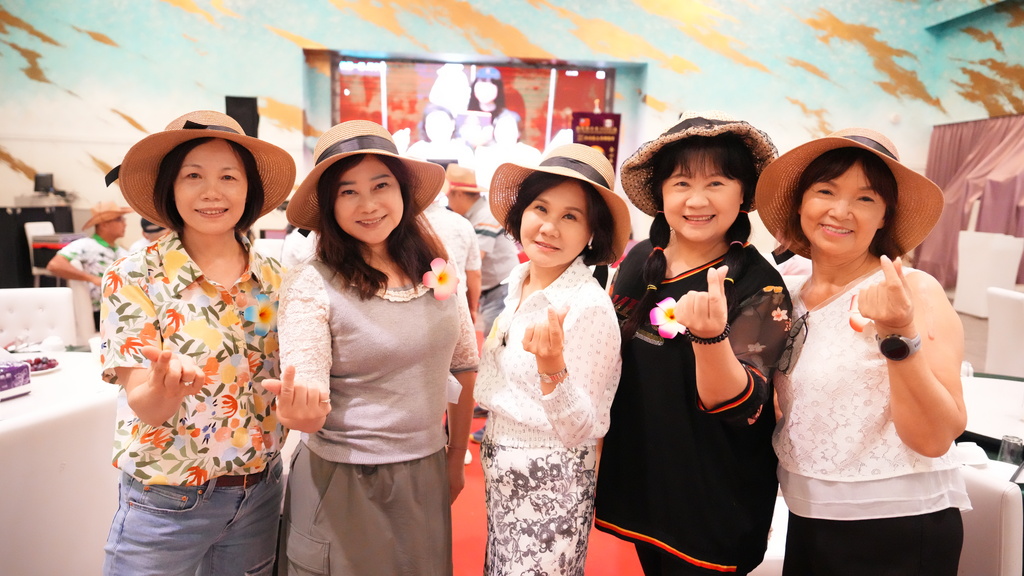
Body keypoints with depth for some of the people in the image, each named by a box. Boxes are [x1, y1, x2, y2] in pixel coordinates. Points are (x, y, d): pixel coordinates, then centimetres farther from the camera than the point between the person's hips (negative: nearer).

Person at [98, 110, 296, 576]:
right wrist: (166, 385, -37)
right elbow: (145, 407, -16)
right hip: (166, 503, -3)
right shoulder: (134, 278, -12)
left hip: (261, 494, 4)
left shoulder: (274, 278, -2)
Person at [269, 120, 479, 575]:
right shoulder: (310, 285, -14)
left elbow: (464, 367, 8)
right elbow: (309, 412, -17)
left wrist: (456, 456, 13)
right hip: (341, 486, -4)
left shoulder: (437, 273, -3)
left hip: (426, 478, 4)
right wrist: (297, 410, -39)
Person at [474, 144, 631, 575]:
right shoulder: (517, 281, -1)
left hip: (551, 481, -7)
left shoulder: (590, 305, -24)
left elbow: (582, 430, -23)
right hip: (502, 469, 7)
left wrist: (553, 369, -38)